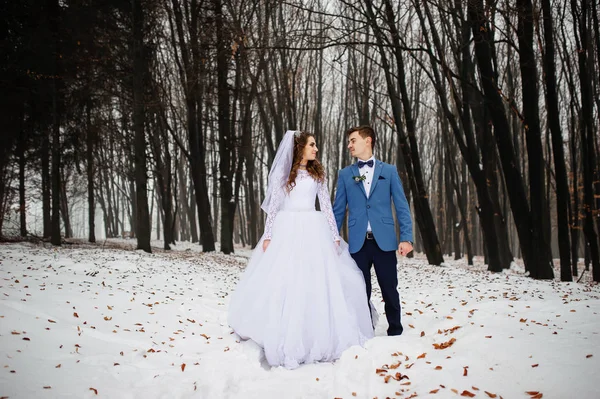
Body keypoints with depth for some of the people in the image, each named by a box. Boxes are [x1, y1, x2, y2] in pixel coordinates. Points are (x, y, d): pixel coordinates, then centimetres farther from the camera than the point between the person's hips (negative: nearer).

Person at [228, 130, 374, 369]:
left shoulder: (318, 173, 11)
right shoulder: (282, 172, 4)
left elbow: (326, 206, 9)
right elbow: (273, 205, 1)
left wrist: (335, 236, 4)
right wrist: (268, 235, -5)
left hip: (313, 231, 2)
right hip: (286, 231, -2)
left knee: (316, 283, 0)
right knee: (283, 284, -3)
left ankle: (319, 336, 13)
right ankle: (285, 340, 9)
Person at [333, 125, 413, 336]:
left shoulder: (389, 171, 6)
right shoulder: (345, 174, 9)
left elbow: (402, 206, 2)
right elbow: (338, 210, 10)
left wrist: (406, 238, -7)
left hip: (384, 240, -1)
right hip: (358, 242, 1)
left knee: (389, 289, 5)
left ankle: (395, 330, 21)